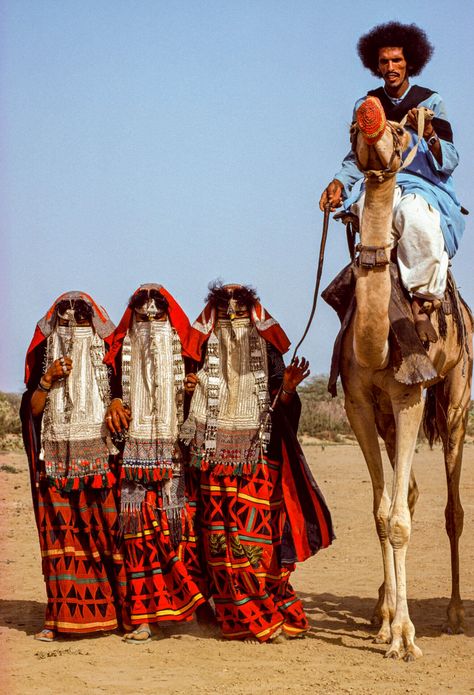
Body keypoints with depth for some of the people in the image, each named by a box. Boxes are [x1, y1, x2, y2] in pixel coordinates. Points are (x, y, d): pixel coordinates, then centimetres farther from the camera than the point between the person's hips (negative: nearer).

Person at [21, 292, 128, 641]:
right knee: (60, 534, -3)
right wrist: (48, 380, -10)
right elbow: (33, 408, 4)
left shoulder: (107, 357, 6)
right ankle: (61, 614, 2)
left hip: (100, 460, -1)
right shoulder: (46, 357, 9)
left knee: (108, 532, -6)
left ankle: (118, 610, -1)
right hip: (58, 462, 1)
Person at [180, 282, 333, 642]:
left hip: (258, 457, -2)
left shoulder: (267, 351, 8)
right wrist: (190, 389, -5)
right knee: (219, 538, -3)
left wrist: (288, 388, -16)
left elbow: (282, 409, 4)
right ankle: (241, 618, 5)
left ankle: (270, 613, 2)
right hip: (215, 455, 2)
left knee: (255, 535, -8)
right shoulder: (205, 350, 13)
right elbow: (196, 407, 16)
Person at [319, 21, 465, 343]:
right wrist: (339, 182, -1)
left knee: (415, 215, -40)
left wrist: (429, 135, -19)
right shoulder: (366, 106, 14)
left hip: (424, 187, -2)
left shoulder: (431, 101, 7)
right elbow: (356, 158, 19)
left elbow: (450, 162, 1)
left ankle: (421, 304, -33)